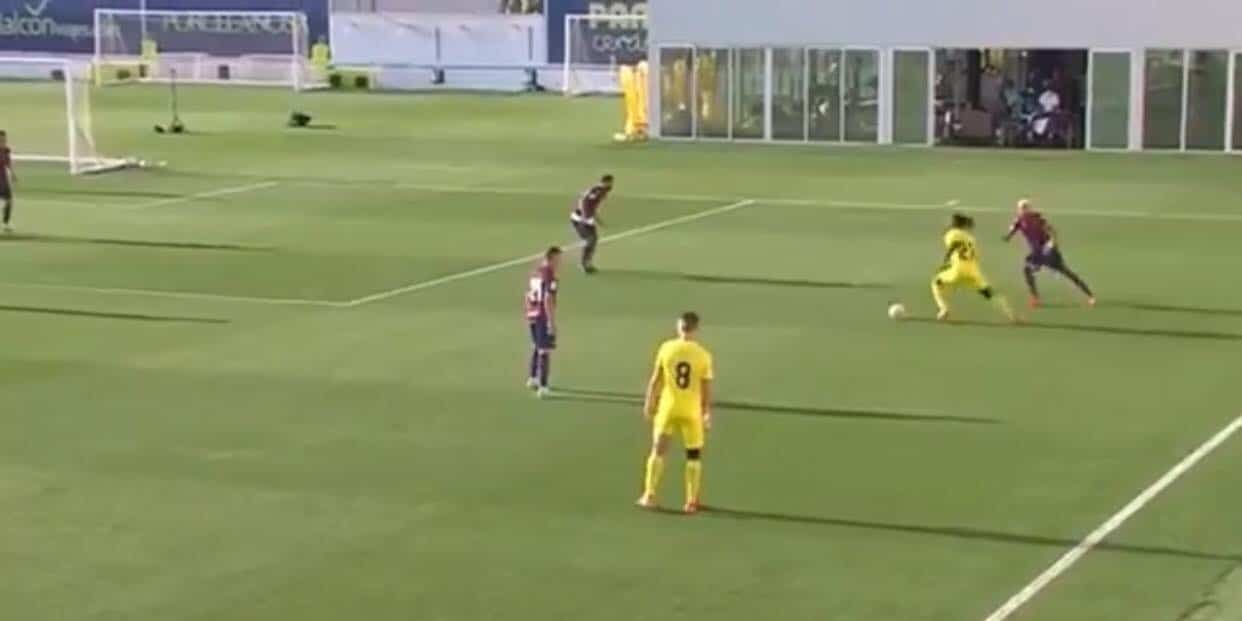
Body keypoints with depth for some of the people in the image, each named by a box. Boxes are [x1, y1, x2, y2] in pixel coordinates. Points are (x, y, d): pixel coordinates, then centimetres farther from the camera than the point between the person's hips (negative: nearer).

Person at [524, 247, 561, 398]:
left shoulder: (535, 272, 10)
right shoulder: (549, 275, -16)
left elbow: (528, 295, 18)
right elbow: (548, 300, -22)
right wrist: (551, 321, -20)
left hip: (533, 315, 8)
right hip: (544, 317, -8)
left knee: (536, 347, 25)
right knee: (545, 351, -5)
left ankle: (533, 379, 40)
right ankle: (542, 387, -7)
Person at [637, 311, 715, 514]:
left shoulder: (666, 348, -6)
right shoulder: (703, 355, -8)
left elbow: (655, 380, 0)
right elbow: (706, 389, -4)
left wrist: (649, 403, 11)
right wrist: (707, 412, 8)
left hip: (668, 407, 1)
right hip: (692, 411, -1)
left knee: (658, 450, 12)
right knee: (694, 455, 11)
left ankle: (649, 496, 10)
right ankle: (691, 501, 10)